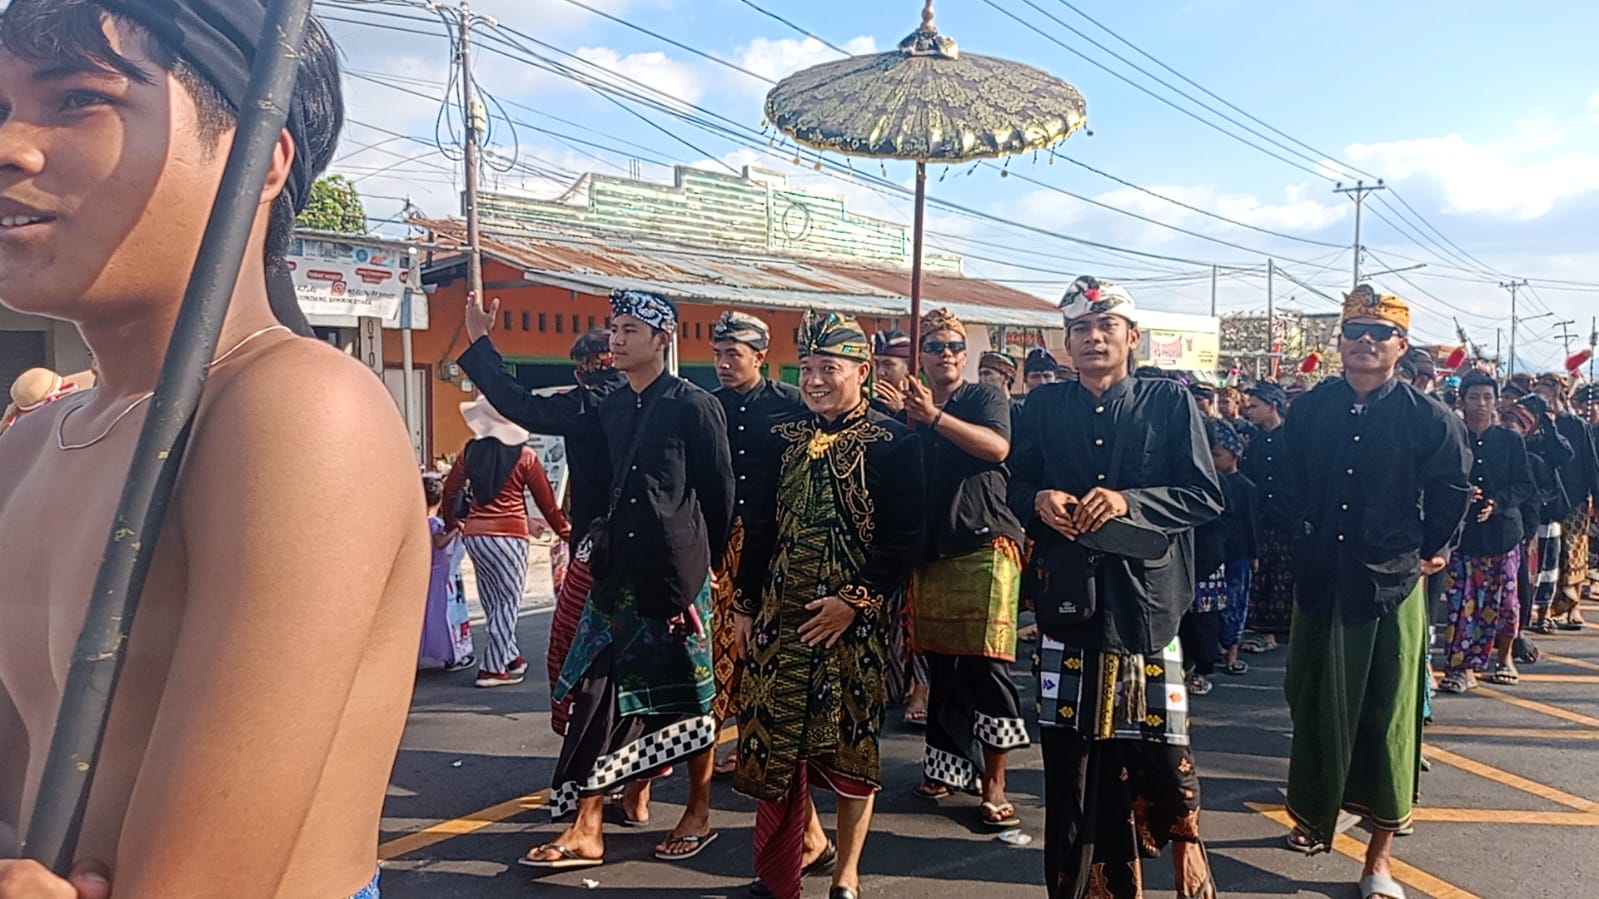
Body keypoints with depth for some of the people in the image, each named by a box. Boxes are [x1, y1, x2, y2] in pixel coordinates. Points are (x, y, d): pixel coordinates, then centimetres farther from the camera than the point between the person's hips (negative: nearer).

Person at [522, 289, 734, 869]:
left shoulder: (694, 406, -7)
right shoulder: (608, 409, 9)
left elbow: (720, 494, -4)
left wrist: (703, 561, 0)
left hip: (676, 575, -5)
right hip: (616, 574, 5)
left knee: (687, 696, 7)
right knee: (598, 693, 3)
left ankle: (698, 815, 23)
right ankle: (587, 828, 11)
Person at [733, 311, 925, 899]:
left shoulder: (894, 443, -6)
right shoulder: (783, 438, 9)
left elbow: (905, 538, -10)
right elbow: (760, 525, 12)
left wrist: (855, 599, -17)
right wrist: (747, 604, 9)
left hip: (853, 619, -4)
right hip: (780, 613, 4)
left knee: (850, 740, 6)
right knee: (776, 735, 7)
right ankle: (810, 839, 29)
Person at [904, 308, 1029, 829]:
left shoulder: (985, 397, 5)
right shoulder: (909, 410, 16)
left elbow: (997, 445, -17)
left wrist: (934, 416, -23)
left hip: (985, 545, -4)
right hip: (930, 550, 4)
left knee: (986, 665, -8)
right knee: (940, 665, 7)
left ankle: (993, 782, 2)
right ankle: (947, 765, 22)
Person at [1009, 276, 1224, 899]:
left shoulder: (1170, 402, 3)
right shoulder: (1043, 407, 11)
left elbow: (1205, 496, -2)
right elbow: (1015, 486, 14)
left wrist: (1128, 502, -16)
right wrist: (1039, 500, -9)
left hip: (1145, 596, -2)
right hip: (1069, 598, 3)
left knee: (1159, 751, -2)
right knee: (1070, 750, 7)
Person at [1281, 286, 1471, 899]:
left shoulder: (1430, 419, -7)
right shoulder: (1309, 411, 2)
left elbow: (1452, 493, 4)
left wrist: (1431, 550, 8)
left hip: (1392, 583, -3)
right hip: (1320, 581, 3)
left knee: (1388, 715, 3)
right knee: (1313, 704, 13)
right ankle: (1315, 815, 34)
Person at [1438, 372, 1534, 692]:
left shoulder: (1511, 441, 7)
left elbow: (1526, 486, 4)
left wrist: (1497, 502, -12)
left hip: (1503, 530, 1)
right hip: (1461, 531, -1)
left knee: (1504, 598, 6)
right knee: (1462, 601, -5)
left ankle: (1504, 657, 27)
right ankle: (1461, 666, 1)